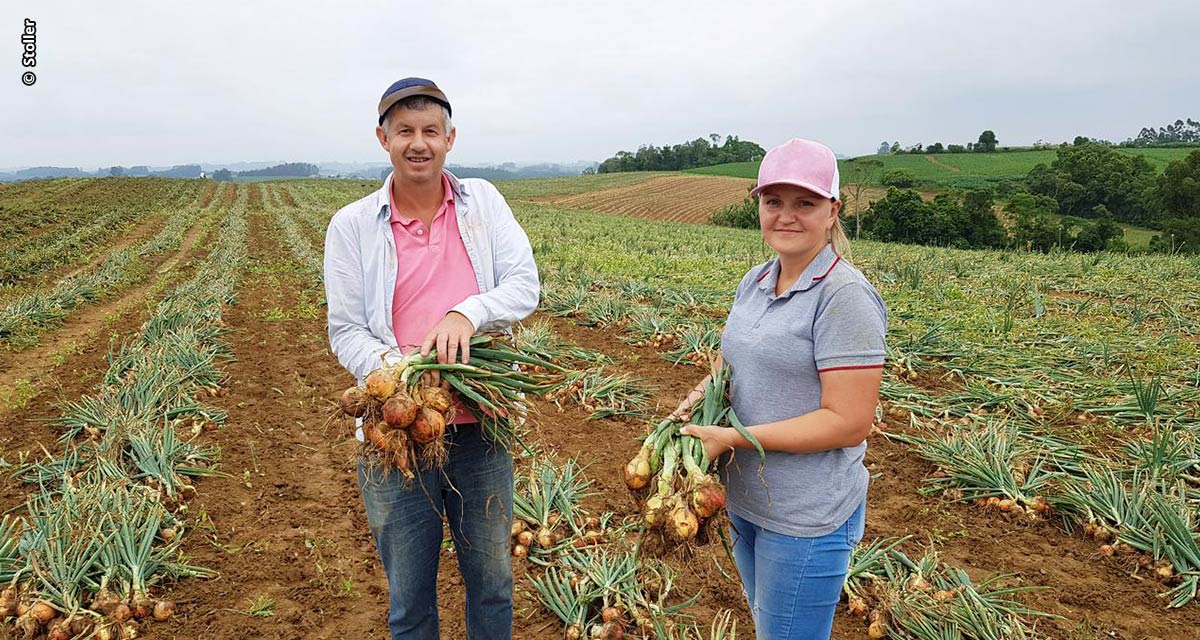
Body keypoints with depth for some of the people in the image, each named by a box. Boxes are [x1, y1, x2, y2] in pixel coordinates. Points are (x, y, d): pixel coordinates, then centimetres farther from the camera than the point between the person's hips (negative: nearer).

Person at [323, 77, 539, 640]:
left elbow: (525, 286, -5)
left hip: (481, 425, 1)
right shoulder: (351, 225, -1)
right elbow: (344, 331, -3)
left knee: (491, 579, 19)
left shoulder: (483, 202, 3)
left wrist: (466, 312, -24)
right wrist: (392, 367, -24)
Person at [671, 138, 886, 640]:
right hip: (745, 501, 8)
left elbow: (848, 423, -23)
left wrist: (733, 438, -23)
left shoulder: (844, 295, -20)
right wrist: (701, 394, -6)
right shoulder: (756, 282, 4)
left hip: (808, 520, -7)